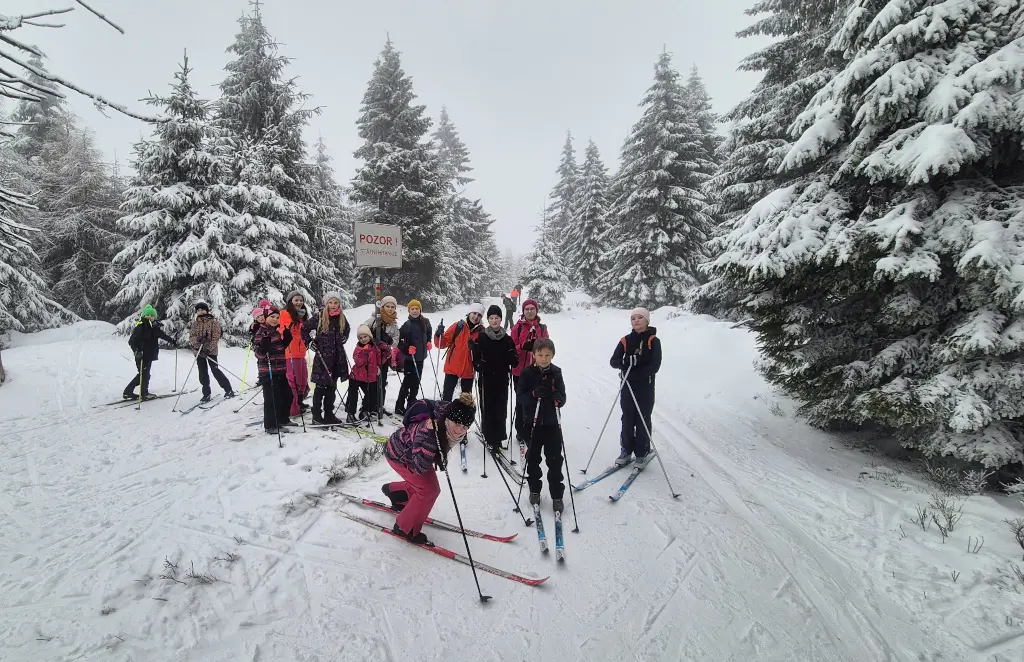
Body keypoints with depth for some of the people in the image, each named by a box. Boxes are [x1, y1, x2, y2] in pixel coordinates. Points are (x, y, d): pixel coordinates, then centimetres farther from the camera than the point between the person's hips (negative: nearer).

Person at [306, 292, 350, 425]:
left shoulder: (342, 318, 7)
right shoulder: (319, 318, -8)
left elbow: (347, 330, 26)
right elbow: (305, 329, 2)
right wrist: (310, 342, -5)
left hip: (337, 357, 5)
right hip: (322, 356, -5)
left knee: (332, 387, 11)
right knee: (320, 386, -2)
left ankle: (329, 414, 19)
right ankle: (317, 415, 7)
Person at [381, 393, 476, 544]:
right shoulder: (427, 432, -44)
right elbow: (419, 468, -45)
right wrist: (431, 433, -57)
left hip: (413, 452, 7)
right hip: (398, 454, -7)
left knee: (429, 486, 18)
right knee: (429, 490, -10)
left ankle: (393, 490, 43)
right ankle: (405, 528, 10)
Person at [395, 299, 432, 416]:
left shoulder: (425, 322, 2)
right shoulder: (407, 325, -14)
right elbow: (399, 340, -12)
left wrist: (429, 343, 9)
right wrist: (407, 348, -22)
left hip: (420, 357, 6)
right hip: (409, 358, -6)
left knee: (416, 382, 14)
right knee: (407, 382, -5)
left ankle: (411, 405, 27)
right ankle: (399, 407, 5)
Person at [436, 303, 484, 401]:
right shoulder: (457, 326, -4)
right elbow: (444, 343, -3)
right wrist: (439, 336, -22)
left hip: (468, 370, 1)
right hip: (452, 367, -1)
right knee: (447, 395, 4)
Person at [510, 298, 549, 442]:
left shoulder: (542, 328, 6)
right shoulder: (517, 327, -1)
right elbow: (512, 349, -2)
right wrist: (523, 346, -19)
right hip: (520, 370, -2)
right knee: (521, 401, 5)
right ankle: (521, 431, 18)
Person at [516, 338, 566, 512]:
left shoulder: (556, 373, -2)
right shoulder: (528, 373, -5)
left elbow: (563, 398, 0)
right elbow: (521, 397, -8)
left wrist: (558, 398, -23)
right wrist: (534, 394, -26)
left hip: (552, 423, 0)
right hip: (533, 423, 0)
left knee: (555, 460, 5)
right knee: (533, 458, 13)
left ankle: (557, 495, 16)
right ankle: (534, 490, 31)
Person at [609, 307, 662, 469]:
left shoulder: (653, 341, -5)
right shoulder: (626, 340, 4)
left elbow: (655, 366, -13)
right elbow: (614, 361, -4)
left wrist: (633, 374, -19)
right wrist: (625, 362, -26)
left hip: (646, 388, -3)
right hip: (627, 387, 3)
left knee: (643, 420, 3)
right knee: (627, 419, 9)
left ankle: (642, 454, 16)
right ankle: (626, 451, 22)